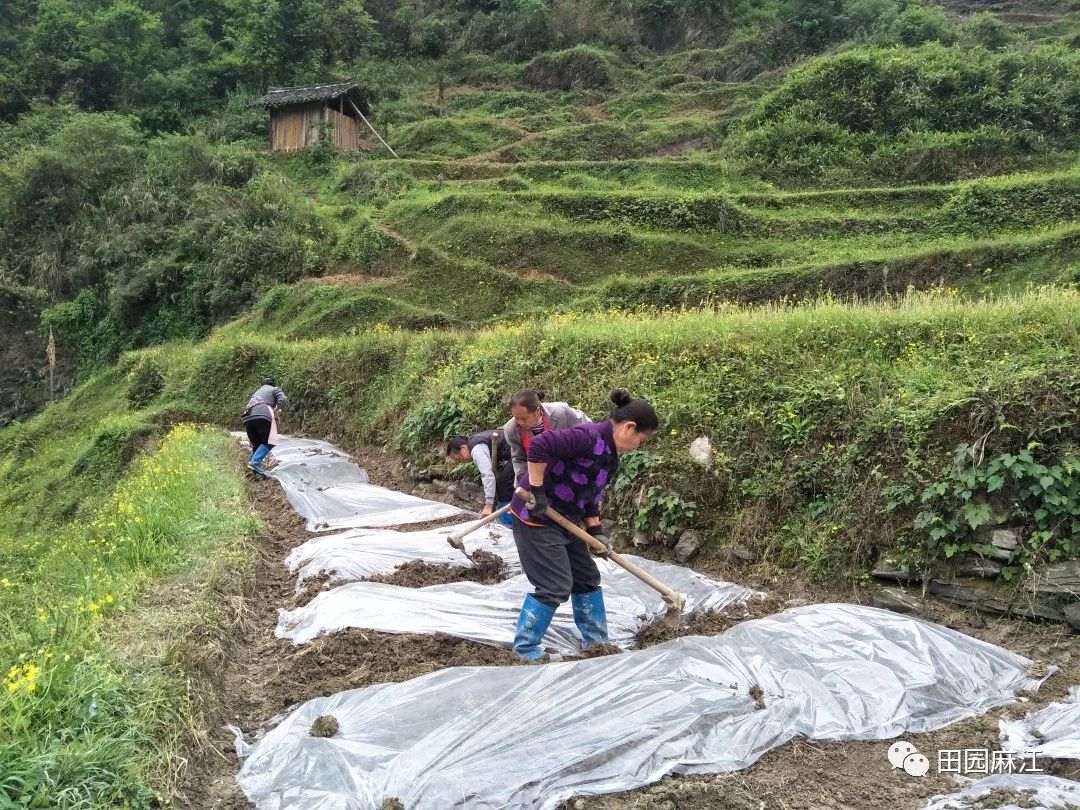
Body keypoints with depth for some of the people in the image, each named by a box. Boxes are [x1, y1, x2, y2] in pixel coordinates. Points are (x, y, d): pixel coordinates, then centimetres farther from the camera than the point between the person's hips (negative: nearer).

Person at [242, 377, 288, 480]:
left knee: (256, 445, 14)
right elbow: (283, 400, 0)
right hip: (262, 415, -6)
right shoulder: (275, 389, 22)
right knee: (268, 442, 2)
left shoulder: (257, 392, 39)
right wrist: (276, 412, 6)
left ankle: (256, 472, 7)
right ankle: (255, 463, -18)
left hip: (247, 417, 6)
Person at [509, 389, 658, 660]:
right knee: (555, 587, -8)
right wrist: (536, 490, -29)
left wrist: (595, 530, 6)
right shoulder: (590, 436, -23)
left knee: (586, 578, 16)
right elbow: (539, 446, -34)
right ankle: (524, 650, 7)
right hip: (535, 517, -10)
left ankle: (596, 641, 30)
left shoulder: (610, 456, 9)